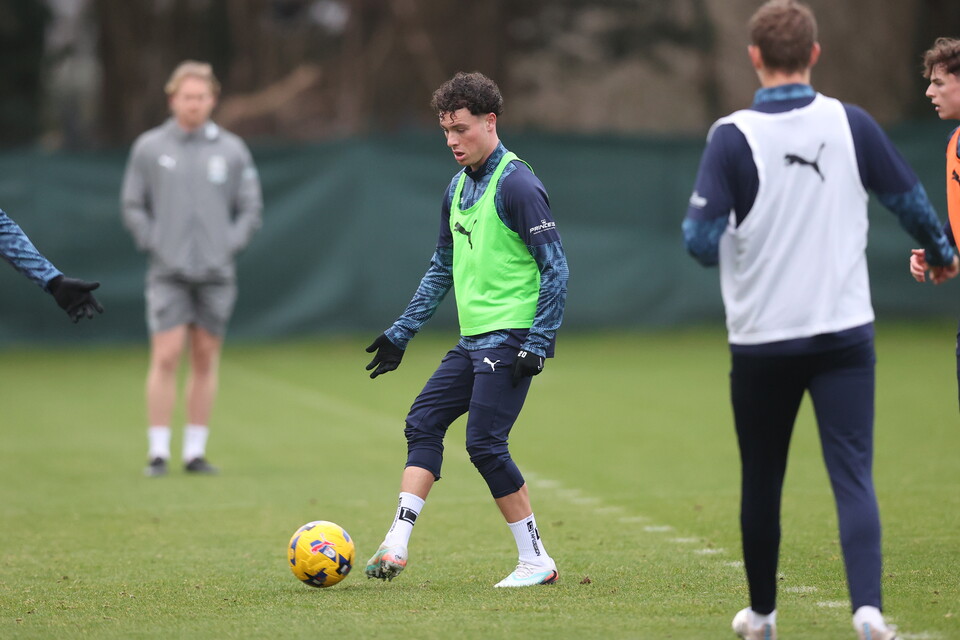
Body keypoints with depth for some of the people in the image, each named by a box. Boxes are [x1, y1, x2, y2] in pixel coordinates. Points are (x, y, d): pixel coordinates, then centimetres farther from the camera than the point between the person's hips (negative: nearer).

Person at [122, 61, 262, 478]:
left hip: (216, 273, 2)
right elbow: (133, 206, 7)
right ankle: (158, 451, -7)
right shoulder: (148, 148, 4)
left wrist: (229, 246, -3)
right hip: (168, 272, -2)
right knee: (166, 357, -10)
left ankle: (195, 451, 10)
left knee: (206, 361, 4)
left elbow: (250, 208, 10)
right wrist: (154, 245, -5)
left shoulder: (233, 150, 7)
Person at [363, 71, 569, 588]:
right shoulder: (457, 188, 15)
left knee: (484, 442, -10)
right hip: (472, 340, 9)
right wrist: (401, 332, 22)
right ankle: (396, 546, 2)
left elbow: (555, 268, -14)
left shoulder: (516, 185, -12)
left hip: (508, 338, -9)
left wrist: (538, 343, -19)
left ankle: (536, 561, -1)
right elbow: (442, 268, 25)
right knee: (423, 421, 3)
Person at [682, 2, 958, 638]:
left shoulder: (733, 137, -10)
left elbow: (701, 239, -14)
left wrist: (726, 239, 10)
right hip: (845, 332, 1)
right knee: (854, 478, -3)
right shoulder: (851, 124, -3)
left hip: (762, 338, -1)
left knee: (761, 483, 15)